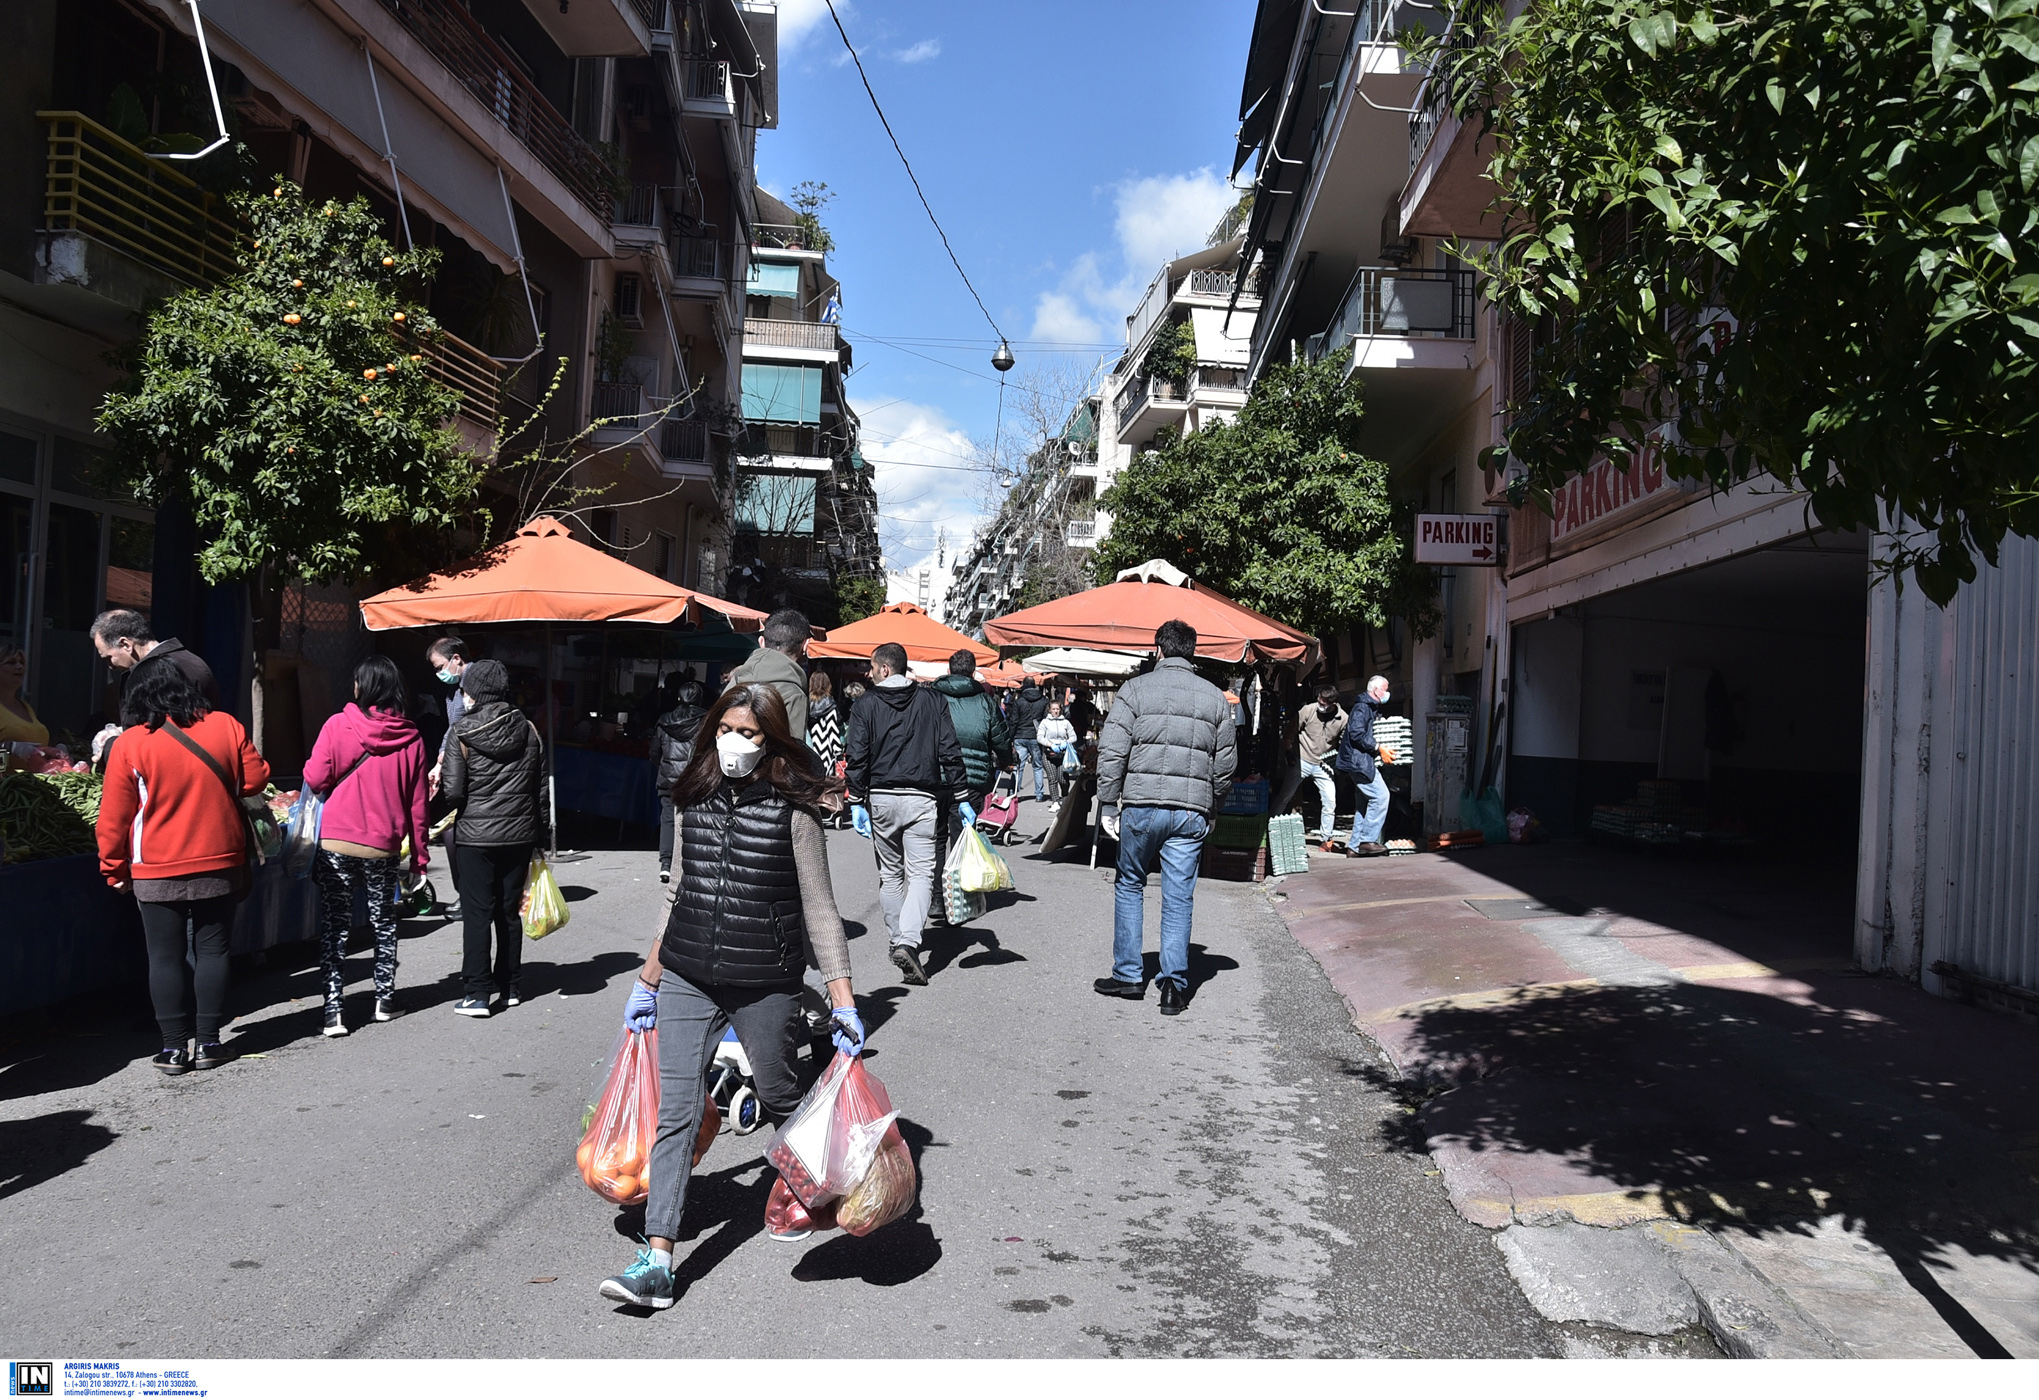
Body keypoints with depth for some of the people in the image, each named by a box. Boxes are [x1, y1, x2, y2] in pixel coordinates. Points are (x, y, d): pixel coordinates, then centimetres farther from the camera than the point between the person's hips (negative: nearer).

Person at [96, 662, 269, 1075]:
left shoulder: (129, 744, -7)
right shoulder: (226, 726, -3)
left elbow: (114, 816, -4)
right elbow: (255, 780, 3)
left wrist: (114, 868, 7)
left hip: (158, 872, -2)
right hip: (220, 865, 2)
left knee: (166, 956, 6)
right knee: (212, 950, 9)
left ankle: (175, 1047, 9)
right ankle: (208, 1043, 12)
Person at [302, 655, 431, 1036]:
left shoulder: (338, 726, -9)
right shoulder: (411, 738, -2)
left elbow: (315, 780, -6)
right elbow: (416, 803, 3)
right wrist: (419, 852, 11)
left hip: (336, 844, -2)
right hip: (383, 848, 2)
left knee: (334, 927, 6)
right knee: (384, 925, 18)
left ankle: (333, 1011, 2)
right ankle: (385, 1001, 25)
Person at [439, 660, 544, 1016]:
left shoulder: (462, 733, -10)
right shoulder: (528, 730, 1)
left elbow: (453, 791, -12)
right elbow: (541, 782, 4)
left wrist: (442, 778, 8)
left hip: (476, 836, -4)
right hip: (519, 834, 4)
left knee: (476, 913, 2)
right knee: (509, 911, 13)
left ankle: (477, 993, 2)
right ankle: (508, 986, 21)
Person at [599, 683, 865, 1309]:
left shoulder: (793, 810, -9)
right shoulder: (693, 800, 5)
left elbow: (819, 909, -7)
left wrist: (844, 1001, -10)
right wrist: (646, 980, 18)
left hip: (766, 985, -3)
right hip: (687, 980, 4)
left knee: (779, 1098, 15)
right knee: (675, 1112, -3)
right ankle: (657, 1262, -1)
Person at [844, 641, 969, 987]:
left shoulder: (866, 705, 1)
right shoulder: (932, 701, 4)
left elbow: (858, 757, -4)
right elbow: (950, 752, 1)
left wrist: (856, 803, -1)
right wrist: (960, 799, 5)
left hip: (881, 798, 1)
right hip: (922, 799, -1)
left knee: (889, 873, 15)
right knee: (921, 873, -3)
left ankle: (897, 940, 22)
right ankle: (908, 942, -21)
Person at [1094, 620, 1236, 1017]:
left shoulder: (1136, 689, -1)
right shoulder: (1215, 698, 8)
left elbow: (1111, 752, -6)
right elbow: (1225, 764, 11)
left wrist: (1107, 805, -1)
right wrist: (1210, 809, 21)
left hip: (1141, 806, -2)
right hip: (1191, 812, 2)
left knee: (1130, 887, 15)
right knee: (1179, 898, 6)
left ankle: (1127, 975, 19)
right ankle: (1174, 984, 4)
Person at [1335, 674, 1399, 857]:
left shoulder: (1372, 708, 21)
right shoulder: (1362, 707, -11)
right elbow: (1357, 734, -22)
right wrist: (1379, 749, -20)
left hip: (1364, 761, 11)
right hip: (1359, 760, -11)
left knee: (1365, 802, 9)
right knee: (1380, 795, -16)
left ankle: (1354, 846, 11)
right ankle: (1368, 840, -14)